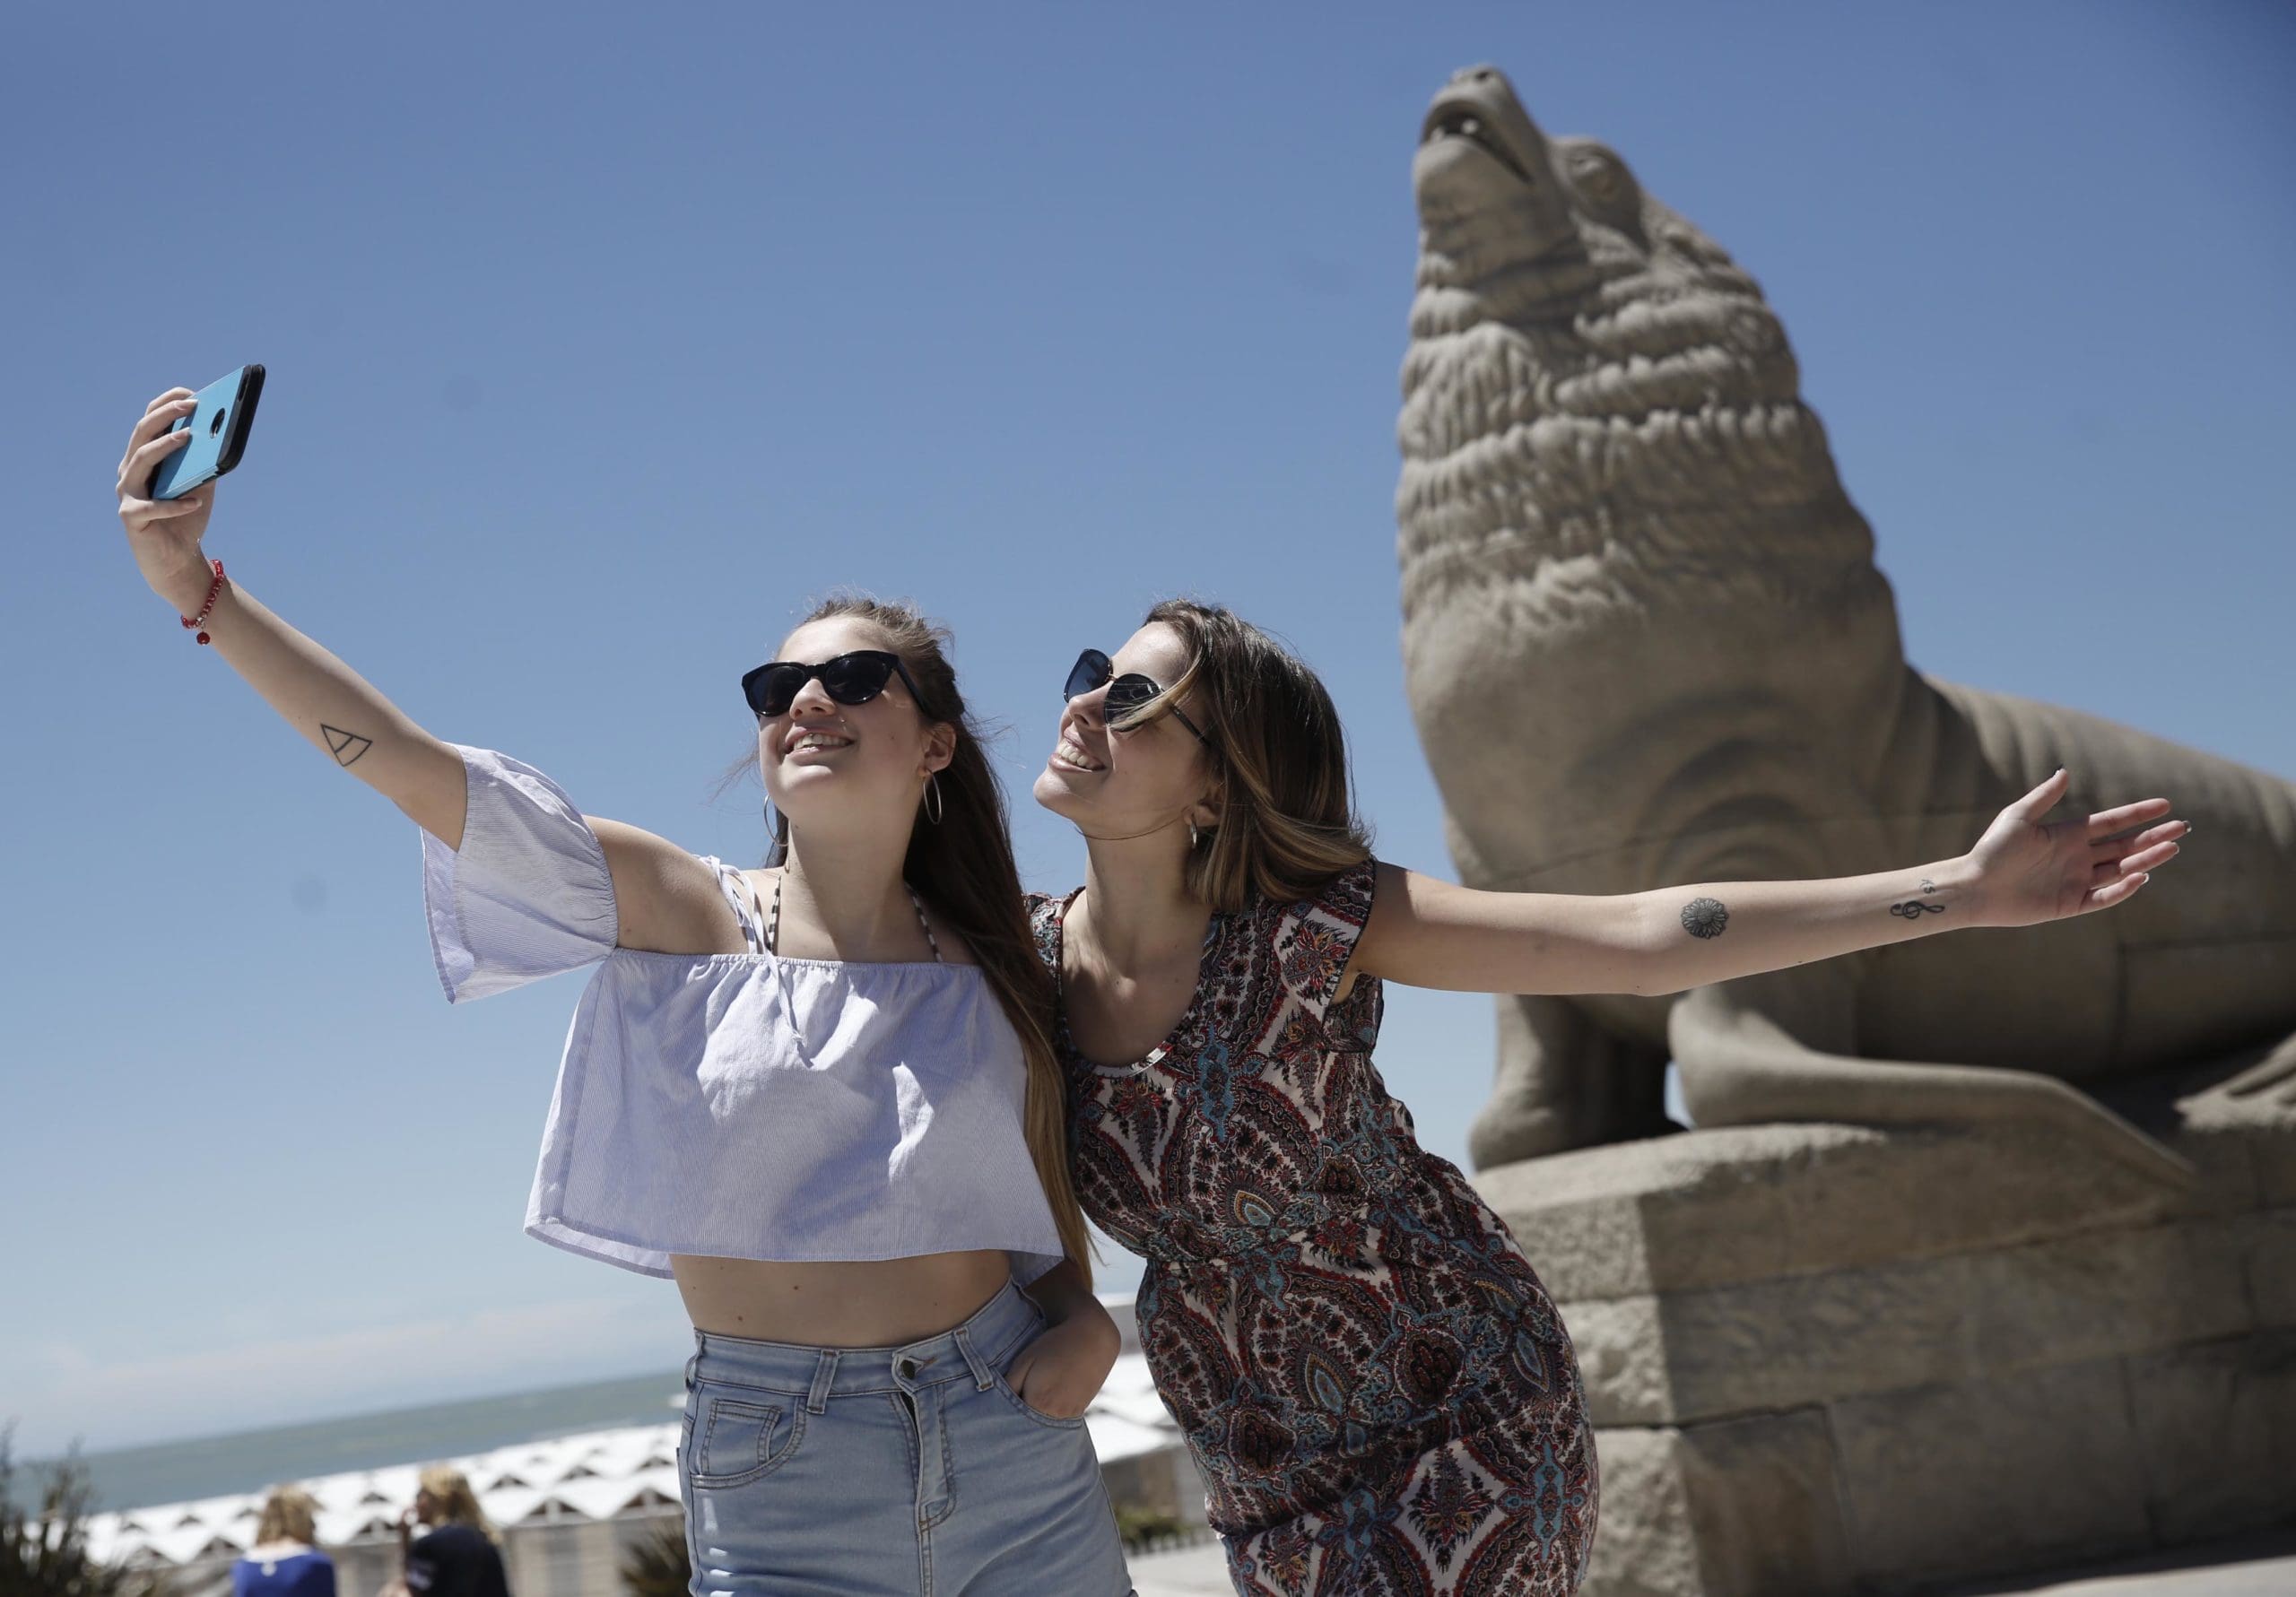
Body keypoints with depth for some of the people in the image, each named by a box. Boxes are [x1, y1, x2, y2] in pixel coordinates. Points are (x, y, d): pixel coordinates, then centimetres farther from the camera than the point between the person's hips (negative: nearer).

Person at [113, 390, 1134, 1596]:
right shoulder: (687, 912, -2)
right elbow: (416, 770, -10)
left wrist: (1082, 1316, -3)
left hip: (1014, 1457, 3)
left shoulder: (988, 973, 6)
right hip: (777, 1484, -2)